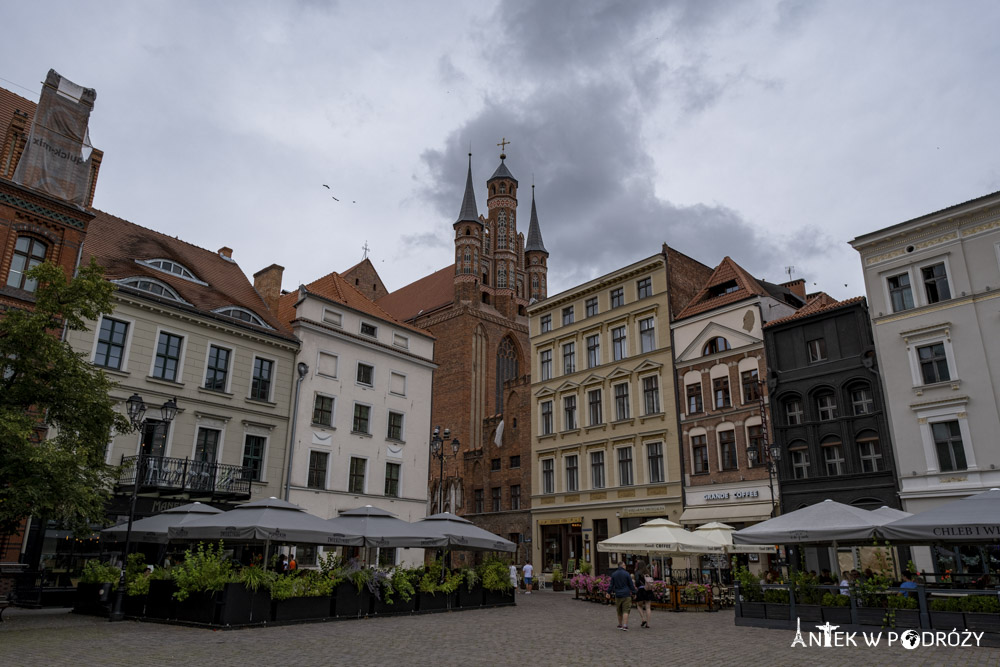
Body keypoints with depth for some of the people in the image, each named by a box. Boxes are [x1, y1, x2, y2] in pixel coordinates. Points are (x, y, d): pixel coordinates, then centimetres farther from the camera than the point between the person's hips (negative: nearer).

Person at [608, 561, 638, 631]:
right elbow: (631, 585, -3)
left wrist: (609, 592, 12)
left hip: (618, 595, 3)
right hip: (626, 595, -3)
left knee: (619, 611, 14)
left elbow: (611, 585, 5)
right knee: (625, 611, -4)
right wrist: (634, 593, 6)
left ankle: (620, 625, 21)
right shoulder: (627, 574, -5)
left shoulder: (614, 574, 5)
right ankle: (625, 625, -12)